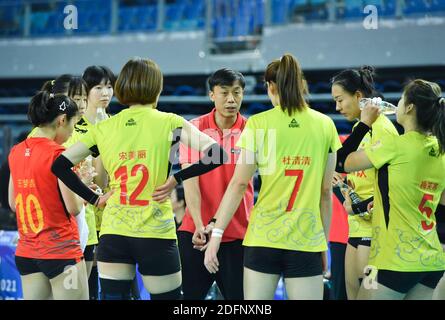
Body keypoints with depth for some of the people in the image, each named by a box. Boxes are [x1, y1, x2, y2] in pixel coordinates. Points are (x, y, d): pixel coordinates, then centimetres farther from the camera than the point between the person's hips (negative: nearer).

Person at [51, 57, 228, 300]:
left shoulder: (103, 128, 5)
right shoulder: (169, 123, -2)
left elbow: (60, 165, 5)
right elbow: (217, 155, -10)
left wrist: (94, 198, 7)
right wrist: (176, 179, -4)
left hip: (113, 233, 3)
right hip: (156, 234, -2)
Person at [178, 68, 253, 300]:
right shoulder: (195, 128, 0)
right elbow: (190, 179, -6)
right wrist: (199, 224, -19)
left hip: (238, 235, 0)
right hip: (195, 232, 0)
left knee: (238, 296, 1)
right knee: (189, 294, 4)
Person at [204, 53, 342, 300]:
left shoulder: (258, 124, -2)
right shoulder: (325, 126, 4)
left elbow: (239, 184, -6)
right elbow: (325, 192, 7)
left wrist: (216, 233, -2)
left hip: (263, 239, -1)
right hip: (307, 242, 1)